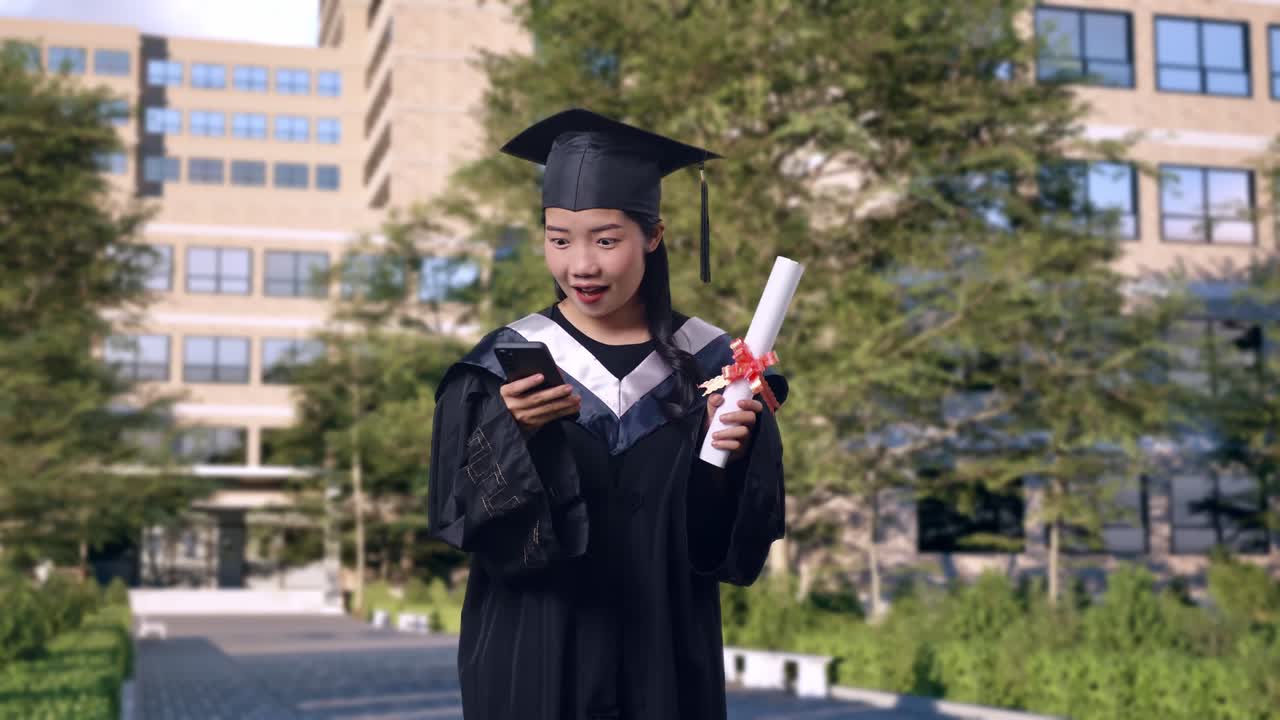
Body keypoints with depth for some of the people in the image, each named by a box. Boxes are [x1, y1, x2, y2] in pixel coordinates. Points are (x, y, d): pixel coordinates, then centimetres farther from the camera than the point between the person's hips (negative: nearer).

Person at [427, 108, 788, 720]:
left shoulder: (709, 363, -3)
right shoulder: (506, 364, -6)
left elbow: (737, 537, -4)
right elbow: (460, 516, -13)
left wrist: (731, 454, -22)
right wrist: (518, 433, -28)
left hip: (664, 653, 2)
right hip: (537, 655, -1)